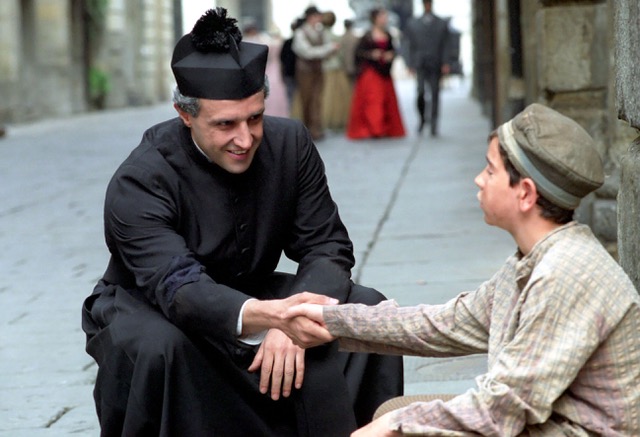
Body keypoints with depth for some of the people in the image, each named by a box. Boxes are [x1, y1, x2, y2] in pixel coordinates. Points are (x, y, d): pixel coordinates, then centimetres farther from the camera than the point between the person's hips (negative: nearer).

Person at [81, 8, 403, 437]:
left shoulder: (290, 143, -13)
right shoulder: (139, 181, -28)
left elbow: (327, 247, -12)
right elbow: (177, 287, -40)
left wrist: (292, 323, -34)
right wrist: (266, 315, -60)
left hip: (251, 295, 5)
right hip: (151, 309, -4)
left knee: (370, 311, -14)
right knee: (156, 348, -39)